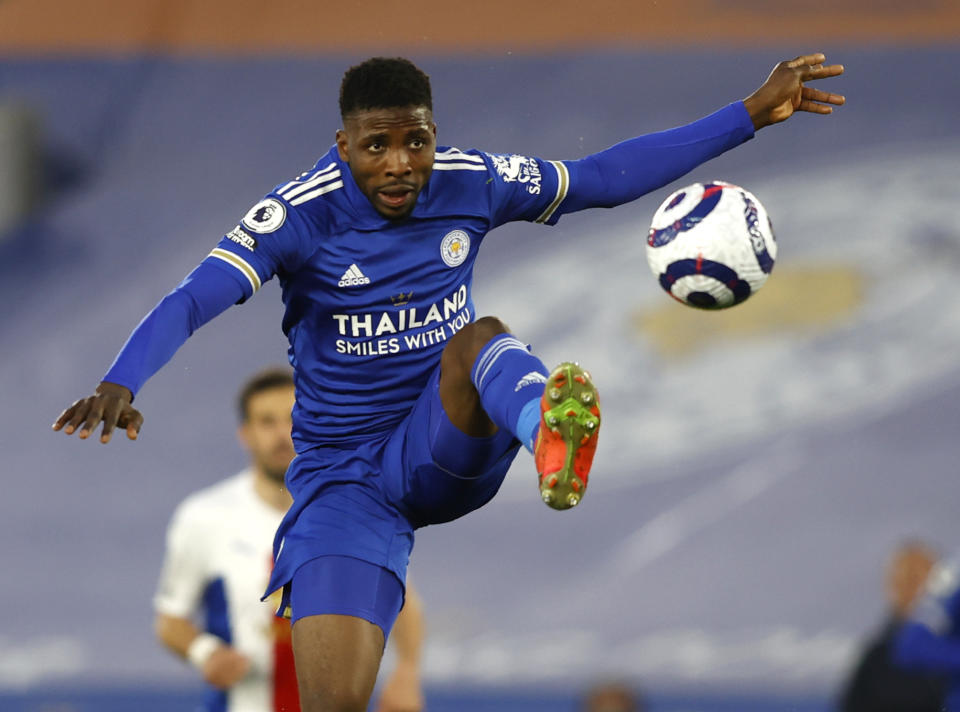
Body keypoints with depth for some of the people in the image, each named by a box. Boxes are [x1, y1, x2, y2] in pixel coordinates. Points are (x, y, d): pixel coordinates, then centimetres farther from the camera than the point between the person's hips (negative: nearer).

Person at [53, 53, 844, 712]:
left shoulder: (472, 184, -3)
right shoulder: (303, 214, -13)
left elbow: (605, 177, 10)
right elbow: (194, 299, -25)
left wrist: (751, 115, 9)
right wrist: (120, 385, -44)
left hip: (444, 452, 2)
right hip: (343, 477, -2)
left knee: (481, 336, -33)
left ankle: (550, 432, -67)